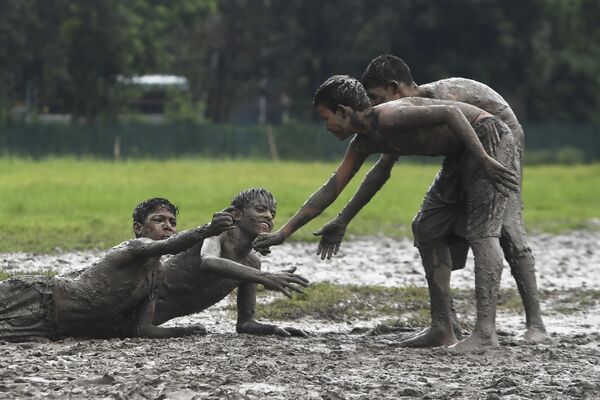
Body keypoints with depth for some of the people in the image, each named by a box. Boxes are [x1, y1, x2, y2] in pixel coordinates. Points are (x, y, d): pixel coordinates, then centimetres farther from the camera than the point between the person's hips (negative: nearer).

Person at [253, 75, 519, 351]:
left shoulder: (389, 117, -24)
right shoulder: (365, 143, 6)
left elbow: (450, 112, -30)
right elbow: (331, 189, 11)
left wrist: (484, 160, -34)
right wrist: (284, 233, 11)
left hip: (488, 136, -10)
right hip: (460, 154, 10)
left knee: (481, 231, -20)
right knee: (429, 231, 11)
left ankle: (486, 331, -28)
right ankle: (443, 331, 11)